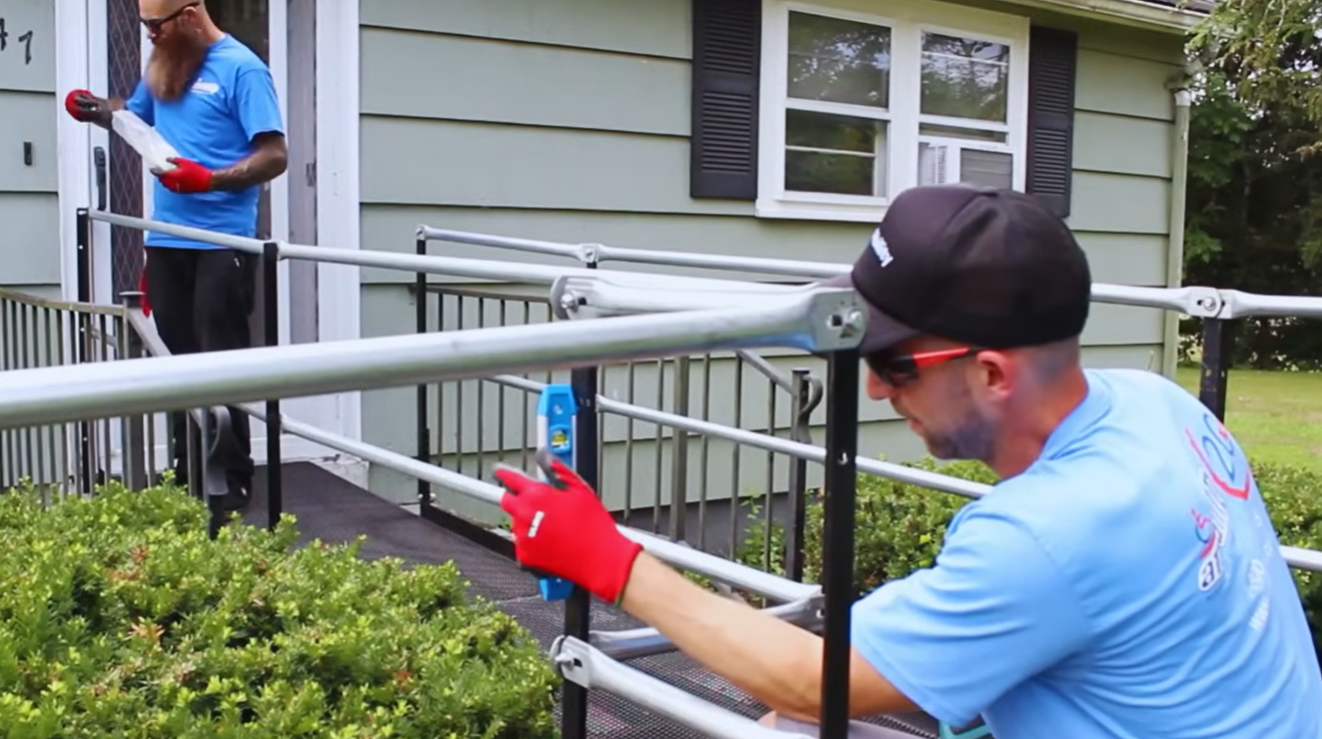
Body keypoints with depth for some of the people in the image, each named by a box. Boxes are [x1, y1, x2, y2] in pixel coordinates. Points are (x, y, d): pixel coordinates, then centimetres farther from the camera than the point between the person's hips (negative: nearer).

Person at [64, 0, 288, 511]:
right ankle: (187, 473, 21)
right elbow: (132, 114, 31)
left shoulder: (241, 68, -8)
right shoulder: (163, 67, 13)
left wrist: (209, 179, -26)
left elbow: (275, 155, -14)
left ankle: (233, 481, 4)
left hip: (221, 243, -7)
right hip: (165, 239, 7)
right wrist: (94, 109, 9)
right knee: (177, 360, 11)